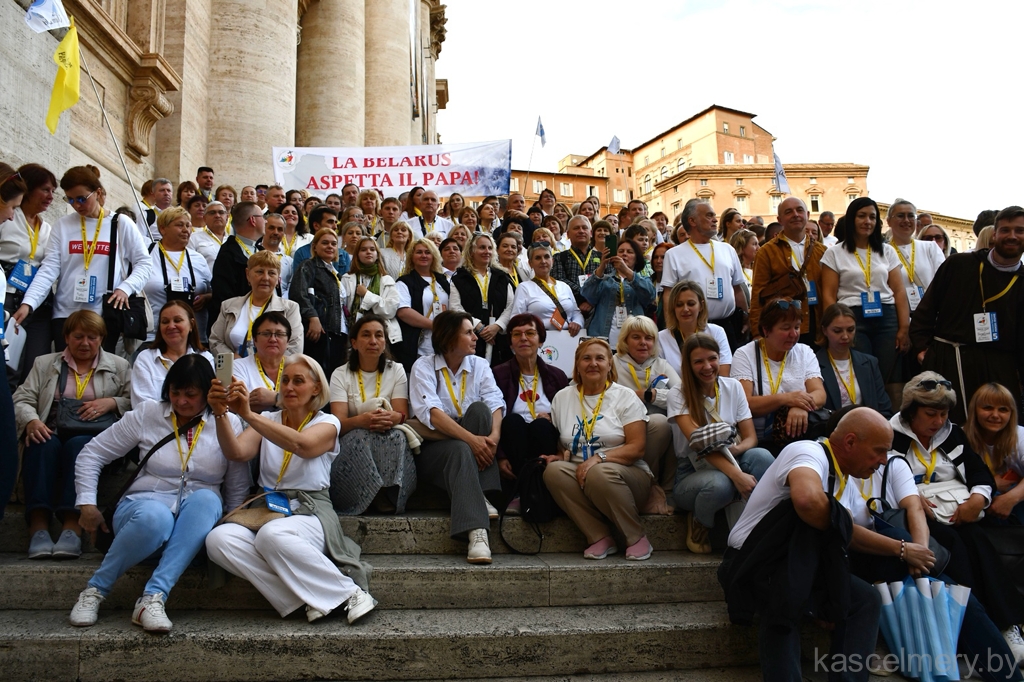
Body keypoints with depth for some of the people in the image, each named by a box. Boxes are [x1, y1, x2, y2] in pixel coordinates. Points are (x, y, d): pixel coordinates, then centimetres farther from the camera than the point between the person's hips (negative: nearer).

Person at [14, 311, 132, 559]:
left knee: (79, 446, -35)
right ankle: (38, 528, -41)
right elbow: (22, 399, 8)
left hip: (93, 438, -1)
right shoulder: (44, 364, 21)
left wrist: (111, 402, -13)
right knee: (44, 444, -33)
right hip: (51, 434, 2)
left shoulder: (119, 366, 17)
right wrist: (31, 420, -14)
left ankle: (73, 528, -46)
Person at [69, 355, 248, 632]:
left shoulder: (229, 424, 3)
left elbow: (238, 489, 4)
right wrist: (87, 504, 0)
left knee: (206, 499, -35)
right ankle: (95, 590, -14)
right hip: (144, 509, -1)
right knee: (155, 517, -38)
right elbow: (92, 453, 8)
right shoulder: (146, 415, 3)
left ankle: (153, 597, -37)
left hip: (195, 527, 1)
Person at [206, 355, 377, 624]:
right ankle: (309, 600, -24)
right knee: (218, 539, -28)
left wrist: (248, 414, -28)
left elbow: (302, 445, -19)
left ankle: (349, 593, -21)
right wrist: (221, 413, -20)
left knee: (272, 534, -37)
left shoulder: (327, 422, 6)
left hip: (310, 511, -4)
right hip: (266, 509, 4)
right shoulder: (267, 420, 17)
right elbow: (237, 453, -2)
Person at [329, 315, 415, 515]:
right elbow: (338, 422, -12)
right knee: (360, 436, -35)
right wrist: (361, 420, -36)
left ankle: (389, 496, -29)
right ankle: (383, 496, -30)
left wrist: (393, 418, -33)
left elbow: (402, 414, -6)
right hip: (353, 443, -1)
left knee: (397, 436, -33)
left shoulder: (396, 371, 7)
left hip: (389, 442, 1)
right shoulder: (341, 375, 2)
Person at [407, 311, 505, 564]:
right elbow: (430, 412, -20)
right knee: (460, 450, -35)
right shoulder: (424, 366, -4)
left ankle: (483, 495, -26)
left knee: (479, 408, -24)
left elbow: (496, 404, -8)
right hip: (433, 446, -3)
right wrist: (471, 439, -32)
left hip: (473, 443, 3)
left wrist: (494, 435, -31)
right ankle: (476, 532, -47)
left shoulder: (479, 365, 8)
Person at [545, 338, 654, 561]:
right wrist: (559, 456, -11)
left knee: (599, 473, -36)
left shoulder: (625, 397, 0)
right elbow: (559, 444, 13)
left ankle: (637, 538, -13)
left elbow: (637, 448, -8)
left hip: (626, 475, -3)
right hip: (579, 476, 3)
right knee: (554, 471, -28)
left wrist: (599, 458, -21)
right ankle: (599, 538, -19)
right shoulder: (562, 398, 11)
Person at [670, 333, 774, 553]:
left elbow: (751, 437, -1)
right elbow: (698, 442, -23)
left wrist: (737, 449, -27)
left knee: (762, 456, -30)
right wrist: (736, 474, -36)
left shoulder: (733, 387, 4)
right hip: (692, 471, -3)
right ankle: (698, 524, -4)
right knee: (719, 484, -39)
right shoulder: (679, 394, -9)